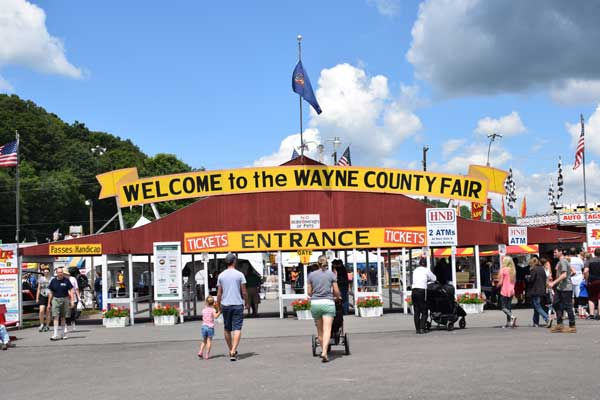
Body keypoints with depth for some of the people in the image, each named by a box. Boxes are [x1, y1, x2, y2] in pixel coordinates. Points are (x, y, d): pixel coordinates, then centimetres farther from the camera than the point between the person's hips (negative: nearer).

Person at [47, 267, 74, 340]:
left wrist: (71, 301, -5)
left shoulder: (66, 281, 0)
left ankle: (64, 334, 22)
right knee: (55, 317, -9)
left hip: (65, 299, 0)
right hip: (55, 299, 0)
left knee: (63, 317, 11)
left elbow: (71, 291, 2)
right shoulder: (53, 281, 4)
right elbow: (51, 293, 9)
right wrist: (49, 303, 8)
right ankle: (55, 334, -11)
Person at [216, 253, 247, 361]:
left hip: (225, 305, 3)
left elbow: (219, 293, 4)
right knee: (237, 329, -4)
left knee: (227, 329, 15)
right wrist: (246, 303, 10)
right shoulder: (239, 275, -4)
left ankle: (231, 350, 24)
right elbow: (244, 292, -4)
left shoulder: (221, 275, 3)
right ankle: (233, 351, -17)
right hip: (237, 304, -3)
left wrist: (219, 306, 13)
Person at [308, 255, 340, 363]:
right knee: (327, 329, -8)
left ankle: (323, 350, 28)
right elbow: (336, 292, 1)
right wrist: (337, 296, 23)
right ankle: (324, 352, -24)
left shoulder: (311, 275, 4)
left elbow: (309, 292, 8)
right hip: (328, 303, -2)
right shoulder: (331, 274, 0)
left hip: (315, 303, 2)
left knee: (319, 330, 16)